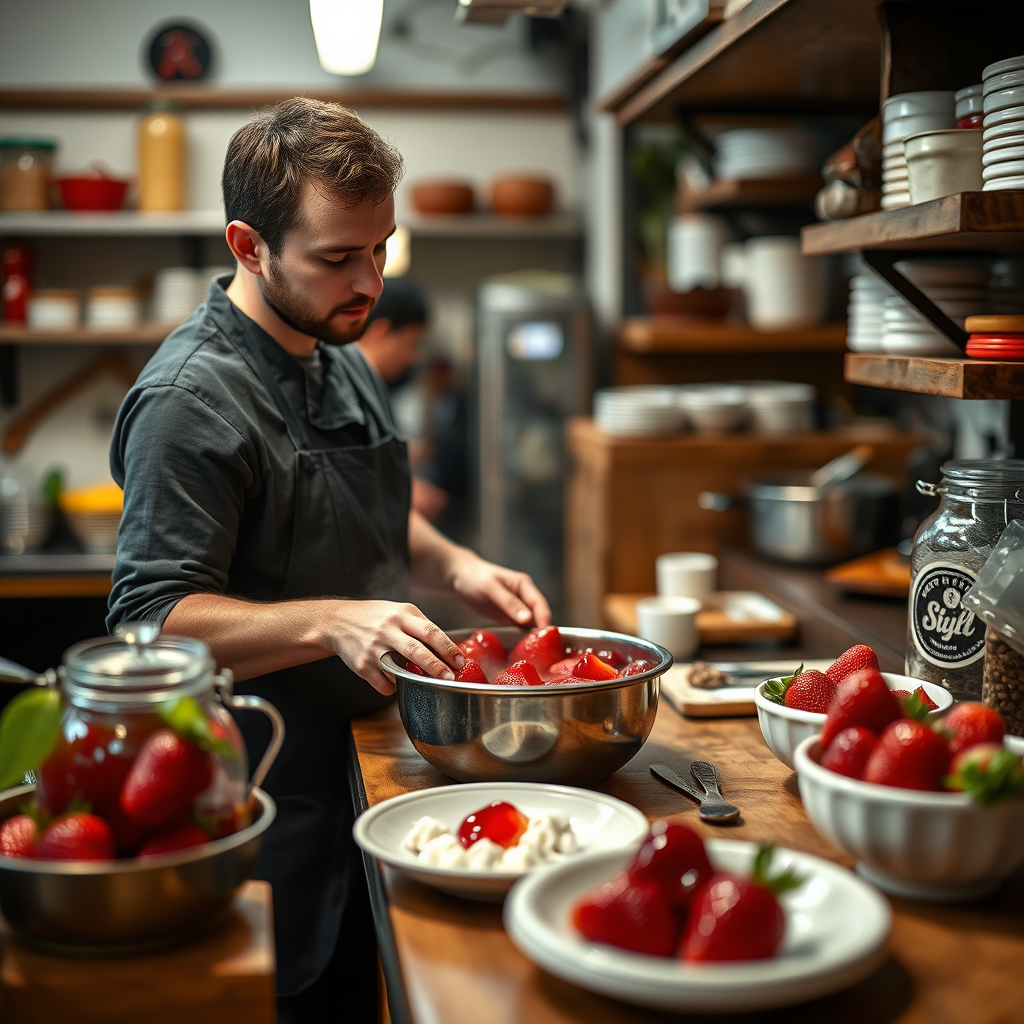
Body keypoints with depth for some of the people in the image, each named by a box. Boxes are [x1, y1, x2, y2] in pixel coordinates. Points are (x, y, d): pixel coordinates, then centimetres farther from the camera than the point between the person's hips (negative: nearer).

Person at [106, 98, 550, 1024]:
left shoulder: (342, 363, 9)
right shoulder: (193, 398, -21)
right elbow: (152, 619, -23)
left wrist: (453, 566, 1)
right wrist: (331, 622, -35)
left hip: (358, 780, 8)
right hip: (263, 822, -8)